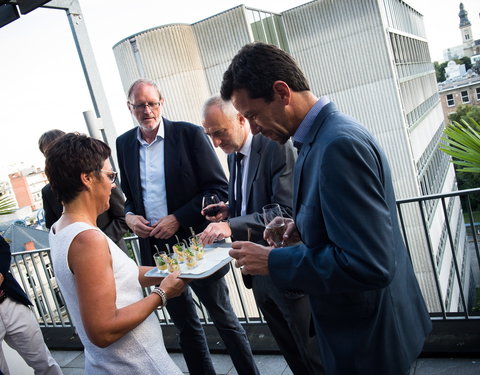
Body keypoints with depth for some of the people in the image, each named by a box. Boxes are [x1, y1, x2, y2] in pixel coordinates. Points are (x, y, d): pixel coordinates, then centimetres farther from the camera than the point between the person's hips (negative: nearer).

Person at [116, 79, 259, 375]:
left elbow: (219, 188, -11)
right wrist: (129, 215, -4)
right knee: (185, 324, 19)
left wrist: (178, 218, -17)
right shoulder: (124, 143, 6)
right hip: (156, 249, 5)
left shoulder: (189, 134, -9)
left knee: (224, 319, 11)